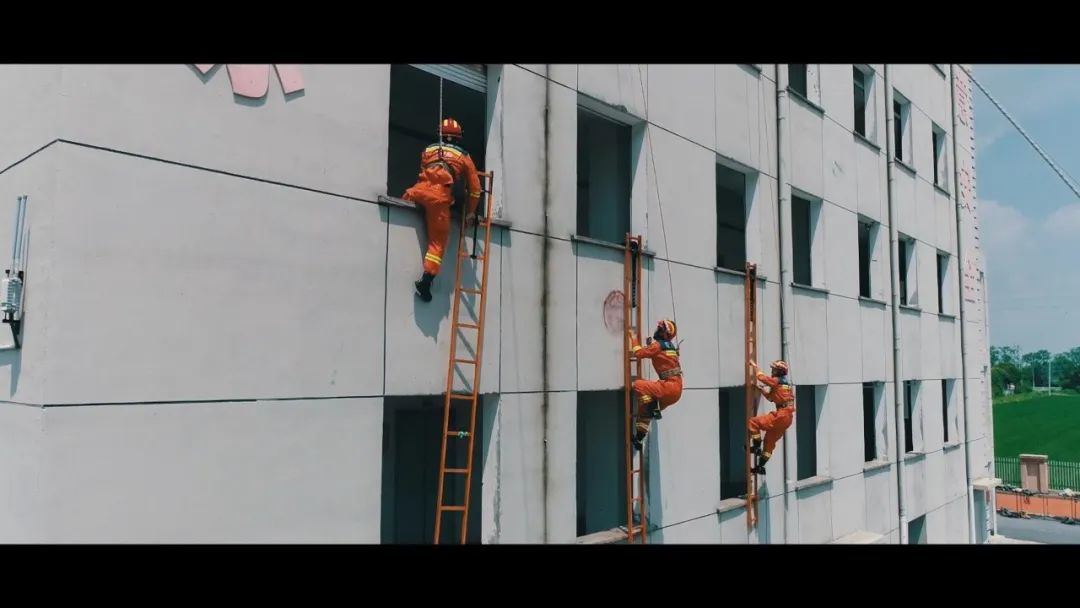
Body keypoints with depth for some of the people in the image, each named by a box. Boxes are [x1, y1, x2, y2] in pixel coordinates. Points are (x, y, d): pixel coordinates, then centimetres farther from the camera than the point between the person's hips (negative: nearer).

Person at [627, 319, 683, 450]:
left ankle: (653, 409, -13)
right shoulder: (669, 346, 18)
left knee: (638, 385, -17)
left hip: (670, 386, -9)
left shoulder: (658, 345, -9)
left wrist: (633, 338, 1)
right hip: (675, 390, 9)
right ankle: (640, 436, 18)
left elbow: (639, 353, -11)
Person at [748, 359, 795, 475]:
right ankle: (760, 466, 19)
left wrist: (754, 366, -1)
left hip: (781, 415, -10)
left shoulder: (777, 381, -7)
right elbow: (771, 397, 28)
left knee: (753, 422, -11)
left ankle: (757, 447, -8)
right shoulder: (785, 383, 21)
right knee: (770, 440, 15)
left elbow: (762, 377, -13)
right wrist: (762, 390, 20)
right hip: (787, 417, 10)